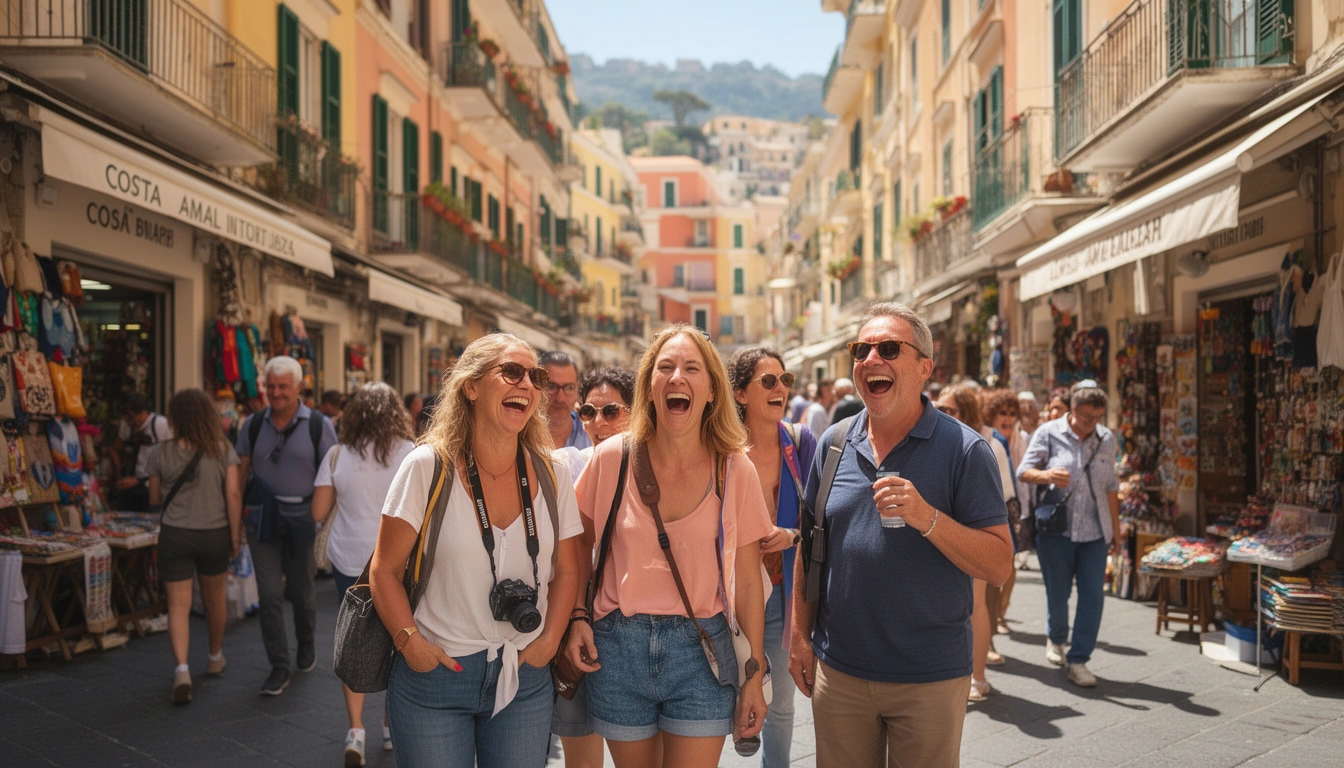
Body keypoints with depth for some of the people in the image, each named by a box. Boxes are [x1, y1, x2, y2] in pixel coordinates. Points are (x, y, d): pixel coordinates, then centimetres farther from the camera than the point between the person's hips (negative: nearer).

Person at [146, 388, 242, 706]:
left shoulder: (161, 454, -5)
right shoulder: (223, 450, -5)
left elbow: (154, 499, 5)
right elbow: (234, 495, -8)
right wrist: (235, 536, -2)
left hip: (175, 535, -1)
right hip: (215, 535, 1)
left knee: (178, 604, 2)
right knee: (214, 599, 19)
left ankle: (182, 670, -13)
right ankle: (215, 658, 37)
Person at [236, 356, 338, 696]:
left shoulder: (319, 426, -3)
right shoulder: (253, 425, 5)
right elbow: (240, 472, 9)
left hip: (303, 517, -1)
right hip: (262, 518, 2)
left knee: (300, 592, 10)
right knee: (269, 594, -3)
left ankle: (306, 643, 39)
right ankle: (279, 668, 7)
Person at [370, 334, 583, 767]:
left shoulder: (552, 474, -1)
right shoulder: (428, 466, -10)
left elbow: (566, 571, 8)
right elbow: (385, 571, -5)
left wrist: (549, 640, -3)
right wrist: (411, 643, -13)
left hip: (524, 679, 3)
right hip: (435, 675, -3)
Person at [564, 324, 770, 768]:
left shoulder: (735, 470, -5)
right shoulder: (612, 458, -5)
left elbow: (747, 580, 0)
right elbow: (579, 545, 10)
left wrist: (755, 674, 1)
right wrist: (578, 617, -1)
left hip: (700, 650, -1)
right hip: (618, 648, 1)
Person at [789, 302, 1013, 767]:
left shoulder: (963, 449, -9)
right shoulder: (834, 443, 3)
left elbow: (999, 567, -12)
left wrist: (928, 518, -26)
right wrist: (800, 636, 7)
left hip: (931, 677, -3)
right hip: (838, 671, 3)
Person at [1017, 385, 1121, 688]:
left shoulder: (1107, 439, 8)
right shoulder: (1048, 433, -3)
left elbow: (1110, 486, 15)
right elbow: (1024, 471, -5)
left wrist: (1115, 529, 16)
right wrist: (1047, 474, -27)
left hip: (1095, 531, 3)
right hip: (1056, 528, -3)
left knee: (1093, 597, -3)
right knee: (1057, 593, 7)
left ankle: (1078, 660, 6)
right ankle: (1056, 639, 36)